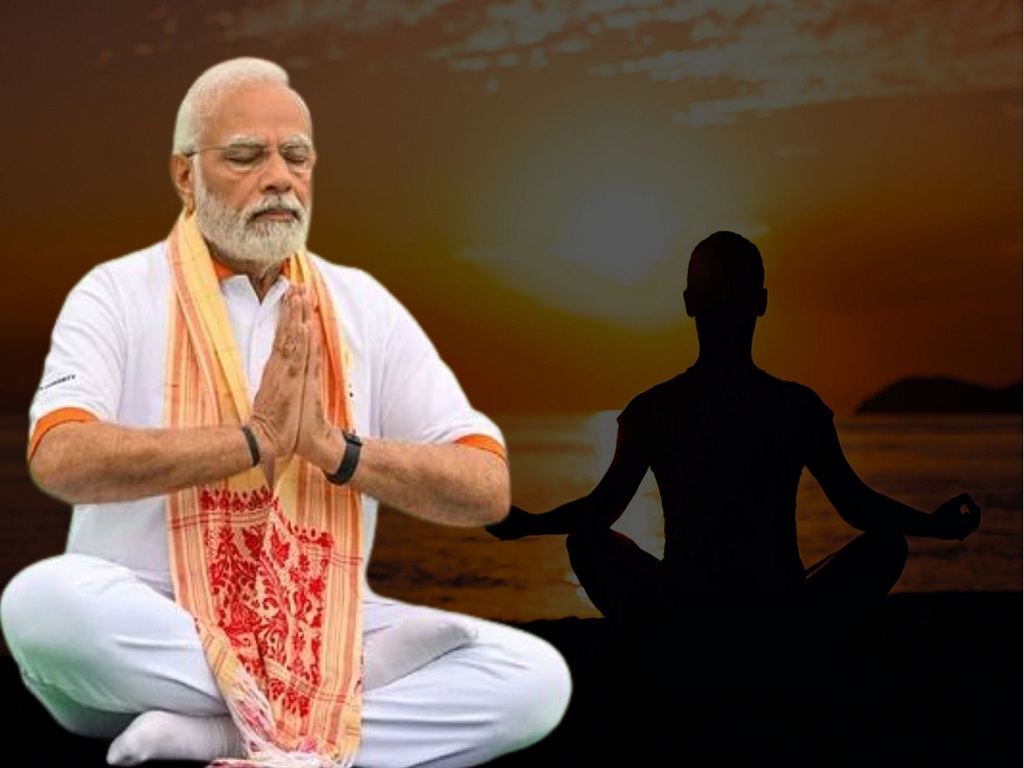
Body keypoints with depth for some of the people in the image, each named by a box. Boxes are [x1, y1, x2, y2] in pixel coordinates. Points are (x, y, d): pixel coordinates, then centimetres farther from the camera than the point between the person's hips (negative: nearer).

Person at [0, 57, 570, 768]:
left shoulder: (363, 305, 8)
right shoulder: (118, 294, 0)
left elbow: (487, 489, 0)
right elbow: (60, 461, -19)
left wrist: (334, 449, -15)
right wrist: (255, 441, -20)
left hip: (322, 631, 3)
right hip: (149, 626, -3)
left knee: (536, 677, -19)